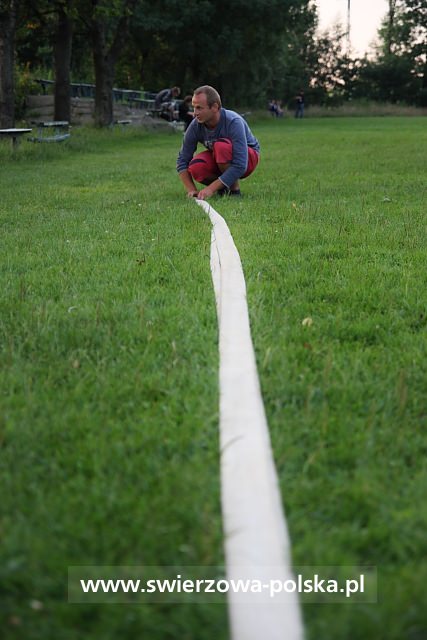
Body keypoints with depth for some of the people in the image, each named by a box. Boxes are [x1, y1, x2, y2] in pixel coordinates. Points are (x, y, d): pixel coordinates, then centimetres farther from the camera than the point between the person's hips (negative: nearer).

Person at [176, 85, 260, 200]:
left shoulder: (233, 122, -32)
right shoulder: (196, 125, -19)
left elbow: (240, 166, -37)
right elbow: (182, 161, -9)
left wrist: (211, 188, -40)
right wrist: (191, 190, -23)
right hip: (219, 161, 5)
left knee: (221, 146, -36)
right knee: (195, 167, -28)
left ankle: (234, 189, -16)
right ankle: (223, 185, 0)